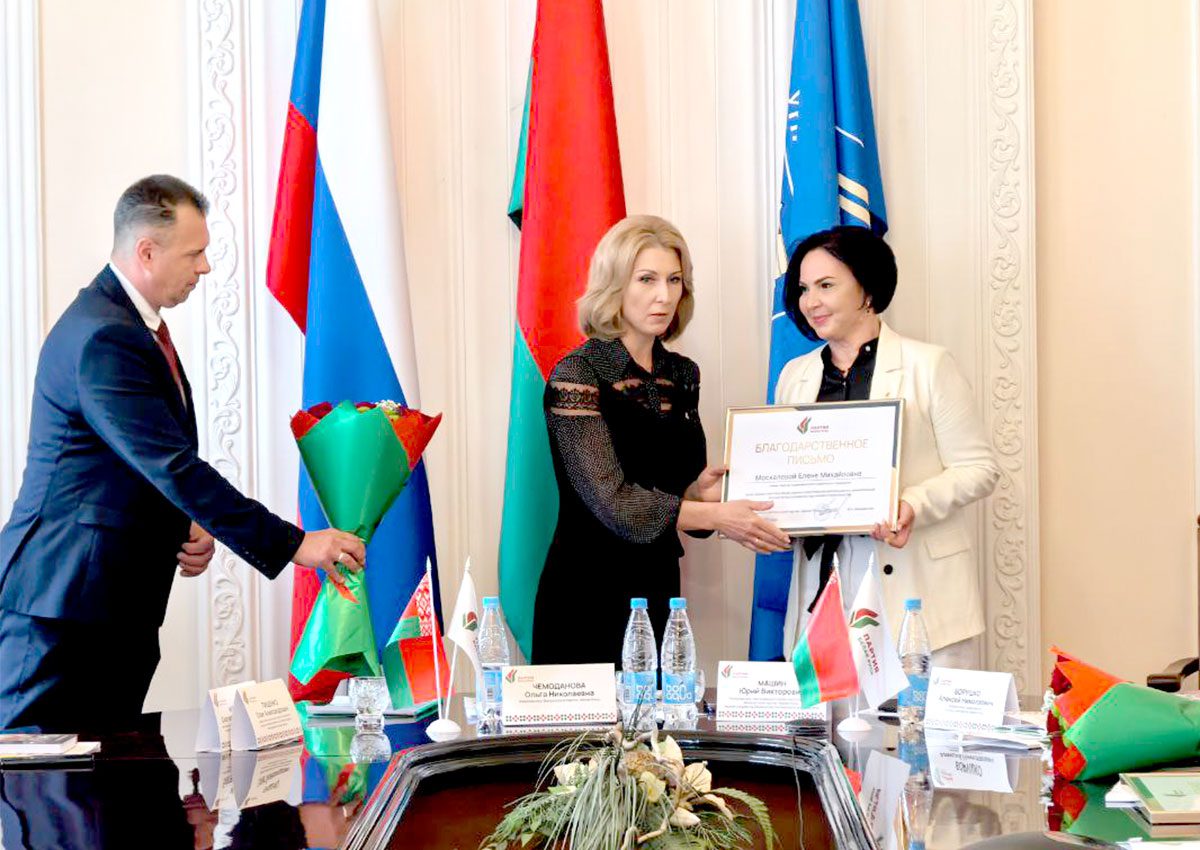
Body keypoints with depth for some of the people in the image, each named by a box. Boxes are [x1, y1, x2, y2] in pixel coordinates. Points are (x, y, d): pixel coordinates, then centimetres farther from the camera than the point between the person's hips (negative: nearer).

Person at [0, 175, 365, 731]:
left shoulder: (135, 324, 14)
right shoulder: (102, 338, -19)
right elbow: (174, 468, -23)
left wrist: (189, 529, 1)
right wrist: (293, 545, -21)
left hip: (121, 601, 10)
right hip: (67, 599, -10)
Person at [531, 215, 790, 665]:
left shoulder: (682, 375, 7)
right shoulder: (577, 377, -13)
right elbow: (611, 502, -21)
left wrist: (700, 490, -6)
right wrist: (715, 516, -25)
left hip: (659, 590, 6)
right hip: (590, 594, -6)